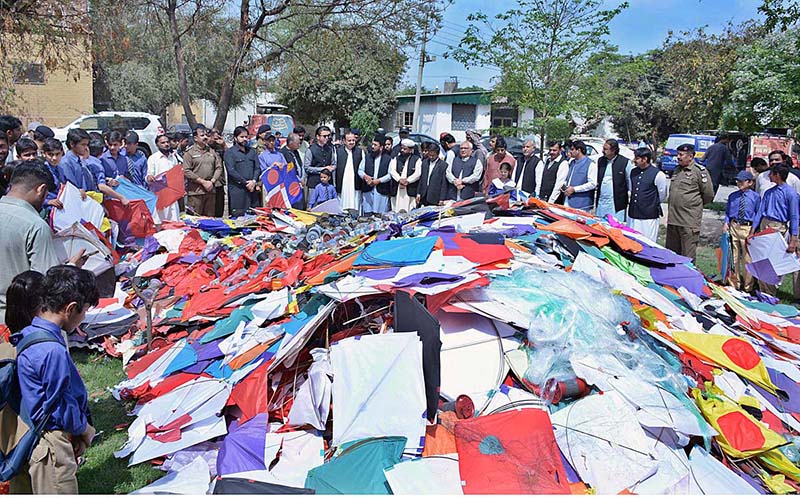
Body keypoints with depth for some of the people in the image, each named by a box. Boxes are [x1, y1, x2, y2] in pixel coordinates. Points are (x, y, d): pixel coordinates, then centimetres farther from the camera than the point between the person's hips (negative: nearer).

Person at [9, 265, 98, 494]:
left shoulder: (28, 334, 3)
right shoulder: (53, 351, -26)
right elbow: (61, 405, -18)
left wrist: (79, 430, 7)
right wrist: (85, 430, 1)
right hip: (50, 446, -9)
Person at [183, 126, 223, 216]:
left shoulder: (212, 151, 15)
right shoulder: (189, 152, 0)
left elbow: (219, 167, 12)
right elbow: (186, 171, -8)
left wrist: (212, 181, -4)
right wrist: (203, 182, -12)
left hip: (211, 191, 5)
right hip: (195, 192, -5)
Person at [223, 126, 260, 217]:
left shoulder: (252, 151, 19)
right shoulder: (229, 152, 2)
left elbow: (257, 168, 12)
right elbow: (231, 170, -8)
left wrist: (254, 181, -7)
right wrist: (246, 183, -12)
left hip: (253, 189, 5)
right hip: (237, 190, -5)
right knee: (238, 217, -5)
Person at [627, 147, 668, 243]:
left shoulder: (658, 174, -9)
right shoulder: (633, 172, 9)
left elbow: (662, 196, 2)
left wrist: (653, 204, 13)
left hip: (649, 218, -6)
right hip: (632, 216, 6)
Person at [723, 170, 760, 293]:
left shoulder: (755, 197, -1)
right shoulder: (732, 196, 9)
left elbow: (758, 214, 1)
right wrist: (726, 223, 0)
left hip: (748, 228, -3)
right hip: (733, 227, 3)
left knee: (747, 258, 1)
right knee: (733, 257, 7)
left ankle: (748, 286, 13)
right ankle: (734, 284, 19)